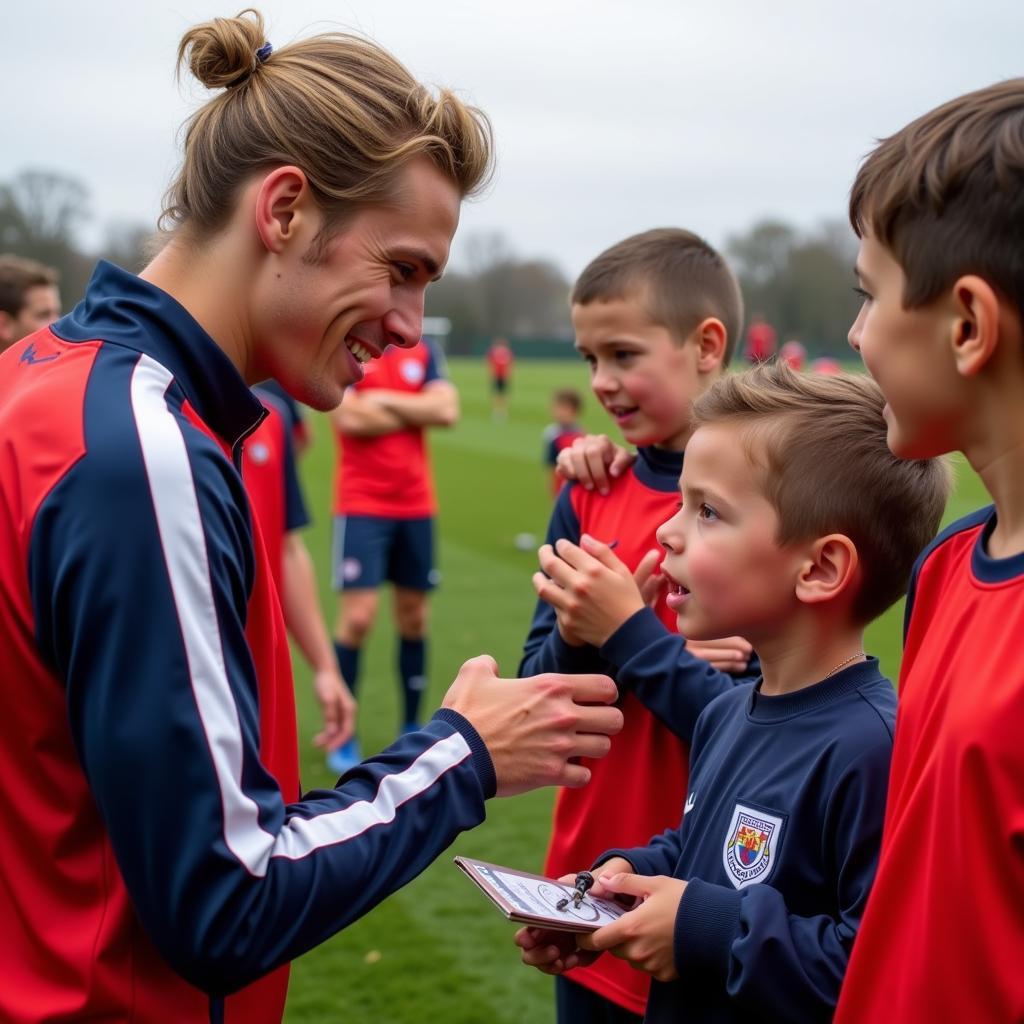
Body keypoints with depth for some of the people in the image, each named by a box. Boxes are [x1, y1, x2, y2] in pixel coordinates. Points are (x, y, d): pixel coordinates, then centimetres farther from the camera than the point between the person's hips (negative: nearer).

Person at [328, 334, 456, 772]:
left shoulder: (424, 352, 8)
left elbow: (447, 410, -6)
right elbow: (350, 418, -17)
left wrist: (384, 399, -10)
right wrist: (417, 412, -6)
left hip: (416, 506, 4)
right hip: (362, 506, -4)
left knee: (413, 616, 10)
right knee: (358, 616, -9)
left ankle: (412, 727, 22)